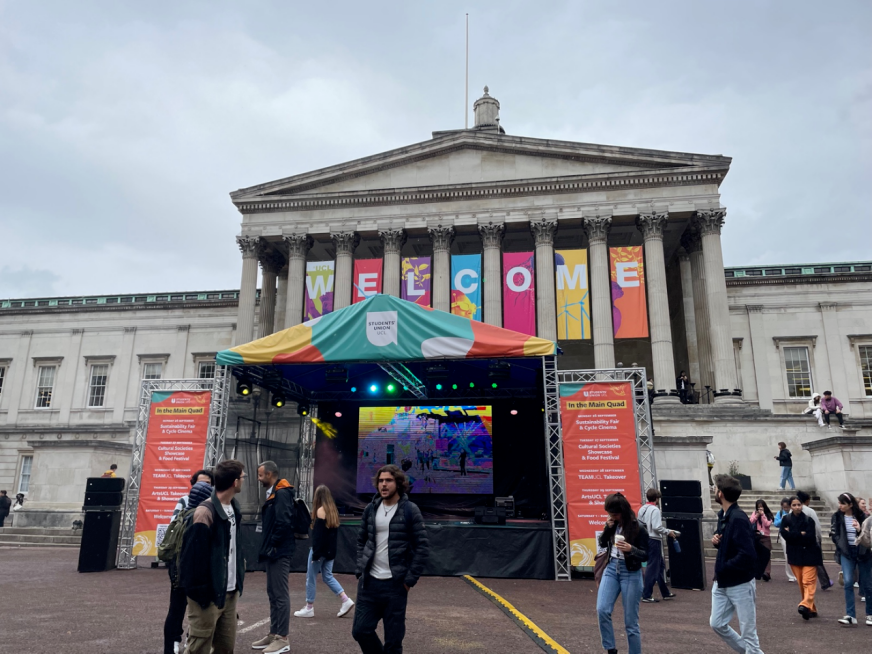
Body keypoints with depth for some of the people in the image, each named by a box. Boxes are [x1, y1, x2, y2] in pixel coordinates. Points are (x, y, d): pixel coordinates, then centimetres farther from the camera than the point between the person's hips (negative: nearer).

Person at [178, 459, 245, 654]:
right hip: (210, 594, -8)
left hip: (230, 592, 8)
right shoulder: (205, 512, -18)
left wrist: (239, 579, 12)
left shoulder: (234, 507, 8)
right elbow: (196, 556, -18)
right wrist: (201, 593, -18)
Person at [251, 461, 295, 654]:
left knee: (280, 594, -4)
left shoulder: (282, 493, -16)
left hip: (279, 552, -10)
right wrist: (267, 547, 11)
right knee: (273, 594, 15)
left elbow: (284, 522, -25)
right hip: (273, 552, 10)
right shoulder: (273, 493, 15)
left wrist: (273, 546, -18)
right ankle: (273, 634, 24)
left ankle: (282, 638, 3)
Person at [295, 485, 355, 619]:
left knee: (311, 578, 5)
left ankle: (309, 608, 12)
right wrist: (332, 548, 16)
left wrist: (315, 553, -18)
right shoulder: (333, 510, 10)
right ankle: (346, 600, 6)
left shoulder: (321, 510, -13)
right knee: (328, 576, 13)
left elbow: (318, 534, -18)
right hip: (330, 551, 8)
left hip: (321, 550, -8)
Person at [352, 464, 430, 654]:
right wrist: (360, 570, 7)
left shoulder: (410, 510, -8)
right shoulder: (370, 509, 5)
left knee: (393, 638, 4)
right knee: (361, 630, 7)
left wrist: (410, 579, -10)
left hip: (395, 584, -4)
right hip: (369, 582, 4)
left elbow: (422, 546, -7)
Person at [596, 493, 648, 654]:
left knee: (630, 621, 2)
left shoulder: (638, 528, -13)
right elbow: (602, 544, 9)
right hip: (611, 569, 5)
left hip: (630, 573, -4)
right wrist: (607, 528, -8)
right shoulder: (613, 524, 2)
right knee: (602, 610, -8)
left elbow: (645, 555, -10)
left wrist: (631, 549, -30)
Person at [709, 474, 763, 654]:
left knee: (748, 632, 4)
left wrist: (723, 568, -20)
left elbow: (748, 555, -30)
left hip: (740, 584, -9)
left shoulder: (738, 519, -23)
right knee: (717, 623, 13)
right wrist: (717, 541, -2)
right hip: (721, 583, 9)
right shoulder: (722, 514, 5)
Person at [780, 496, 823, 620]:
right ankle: (811, 609, 14)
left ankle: (805, 605, -27)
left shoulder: (808, 519, -3)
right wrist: (801, 534, -12)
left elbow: (809, 537, -13)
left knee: (808, 582, -15)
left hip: (809, 554, -3)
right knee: (801, 583, 5)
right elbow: (785, 535, -6)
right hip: (795, 555, 3)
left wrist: (793, 534, -10)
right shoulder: (786, 519, 5)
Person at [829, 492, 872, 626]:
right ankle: (850, 616, -7)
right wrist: (842, 545, -7)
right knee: (848, 582, -9)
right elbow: (834, 534, 5)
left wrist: (860, 530, -23)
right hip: (846, 552, 1)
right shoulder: (837, 517, 1)